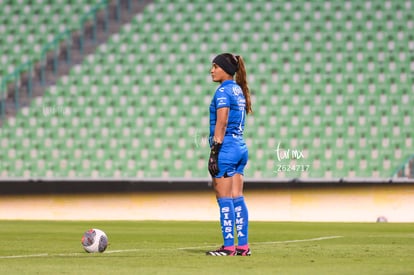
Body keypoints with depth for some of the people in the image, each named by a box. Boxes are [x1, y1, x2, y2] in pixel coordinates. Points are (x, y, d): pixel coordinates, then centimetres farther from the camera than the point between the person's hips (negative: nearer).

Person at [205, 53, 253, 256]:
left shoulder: (223, 91, -11)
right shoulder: (239, 90, 15)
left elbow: (221, 122, -17)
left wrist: (214, 151, -18)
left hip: (226, 147, -9)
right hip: (241, 147, 9)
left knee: (224, 200, -5)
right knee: (237, 199, 8)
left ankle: (228, 247, -6)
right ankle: (243, 245, 7)